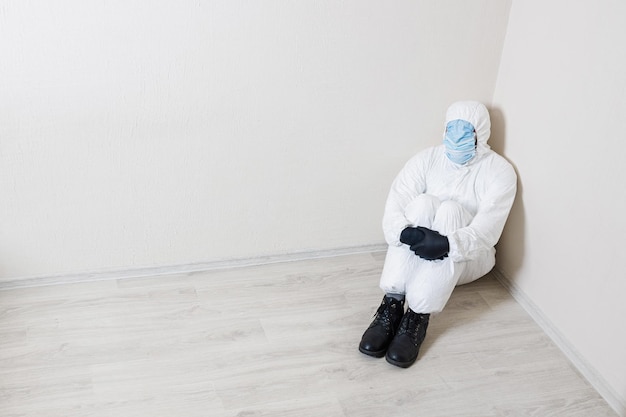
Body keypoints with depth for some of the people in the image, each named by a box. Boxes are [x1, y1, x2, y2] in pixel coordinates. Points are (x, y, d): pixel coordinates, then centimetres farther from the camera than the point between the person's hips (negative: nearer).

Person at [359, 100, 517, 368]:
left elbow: (486, 231, -22)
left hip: (467, 258, -2)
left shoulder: (499, 171, -8)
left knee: (450, 209, -32)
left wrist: (447, 245, -40)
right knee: (422, 203, -29)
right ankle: (392, 306, -33)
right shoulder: (427, 159, -1)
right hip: (418, 256, 2)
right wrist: (406, 233, -37)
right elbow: (394, 207, -14)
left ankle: (418, 318, -37)